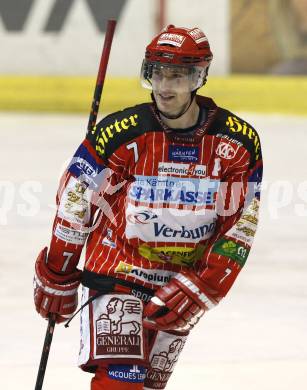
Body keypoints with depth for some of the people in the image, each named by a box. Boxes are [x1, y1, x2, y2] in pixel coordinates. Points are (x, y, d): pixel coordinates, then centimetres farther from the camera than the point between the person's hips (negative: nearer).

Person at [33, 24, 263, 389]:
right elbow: (74, 202, -6)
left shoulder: (239, 142, -8)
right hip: (118, 270, -3)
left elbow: (240, 226, -5)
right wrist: (57, 277, 0)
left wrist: (200, 288, -13)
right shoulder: (121, 134, -16)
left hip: (187, 276, 3)